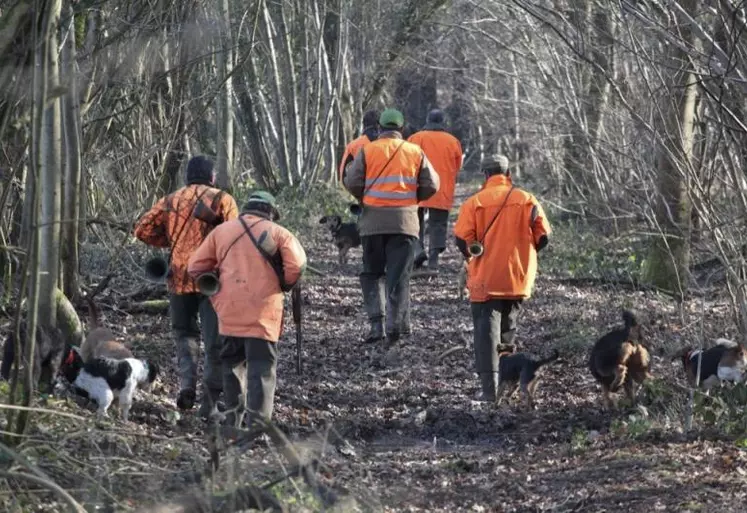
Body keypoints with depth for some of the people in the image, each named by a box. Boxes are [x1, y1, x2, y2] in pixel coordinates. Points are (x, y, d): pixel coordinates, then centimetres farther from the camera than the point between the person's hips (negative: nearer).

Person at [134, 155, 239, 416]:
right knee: (215, 341, 4)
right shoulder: (222, 200, -1)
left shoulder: (170, 201, 9)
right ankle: (211, 401, 2)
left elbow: (143, 230, 4)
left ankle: (186, 383, -2)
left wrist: (170, 240, 15)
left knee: (185, 333, 19)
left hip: (179, 276, 3)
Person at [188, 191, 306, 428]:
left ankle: (233, 421, 21)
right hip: (263, 314, -3)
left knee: (233, 365, 18)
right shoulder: (278, 233, 3)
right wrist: (284, 285, 7)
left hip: (229, 311, 3)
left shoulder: (221, 231, 13)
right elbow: (297, 265, -12)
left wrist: (215, 294, 18)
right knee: (262, 368, -3)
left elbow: (196, 267, 9)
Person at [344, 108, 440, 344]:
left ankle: (376, 322, -1)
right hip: (405, 221, 0)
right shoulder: (415, 152, 4)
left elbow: (352, 183, -5)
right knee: (398, 275, 4)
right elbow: (431, 185, 2)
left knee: (372, 273, 11)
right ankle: (396, 324, -5)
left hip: (373, 221, 0)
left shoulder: (367, 151, 0)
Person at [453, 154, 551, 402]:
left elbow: (462, 239, -12)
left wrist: (472, 256, 9)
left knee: (486, 329, -2)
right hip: (518, 278, 3)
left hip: (485, 279, -3)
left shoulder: (475, 202, -6)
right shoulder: (527, 200, 1)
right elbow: (542, 237, -2)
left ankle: (489, 386, -13)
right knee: (508, 328, 24)